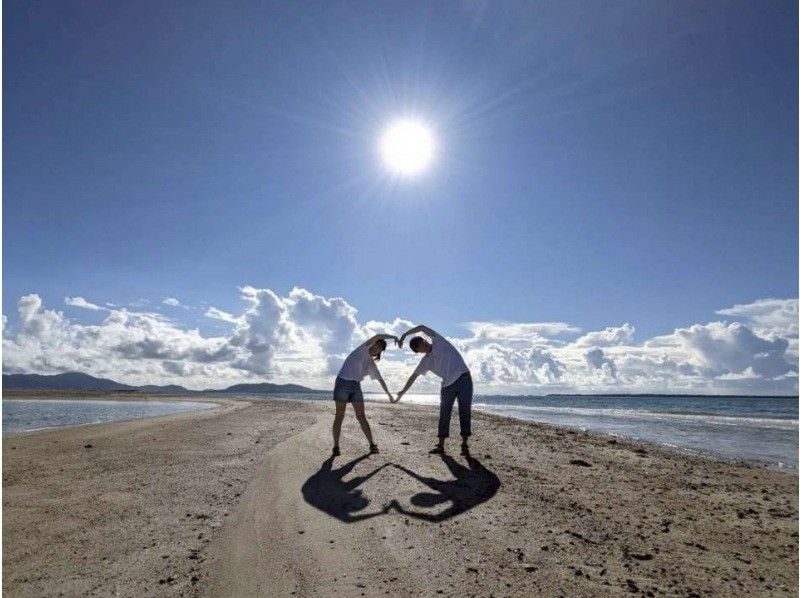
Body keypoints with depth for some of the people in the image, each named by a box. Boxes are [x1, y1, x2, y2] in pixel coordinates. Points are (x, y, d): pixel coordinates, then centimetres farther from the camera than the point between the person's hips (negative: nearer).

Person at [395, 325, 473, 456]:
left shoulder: (438, 341, 3)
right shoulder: (426, 361, 11)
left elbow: (422, 328, -6)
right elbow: (414, 376, 15)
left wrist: (404, 335, -4)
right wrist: (403, 392, 13)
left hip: (463, 379, -4)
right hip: (447, 385, 5)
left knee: (465, 412, -5)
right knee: (444, 415, 3)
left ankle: (464, 444, -2)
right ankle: (440, 445, 10)